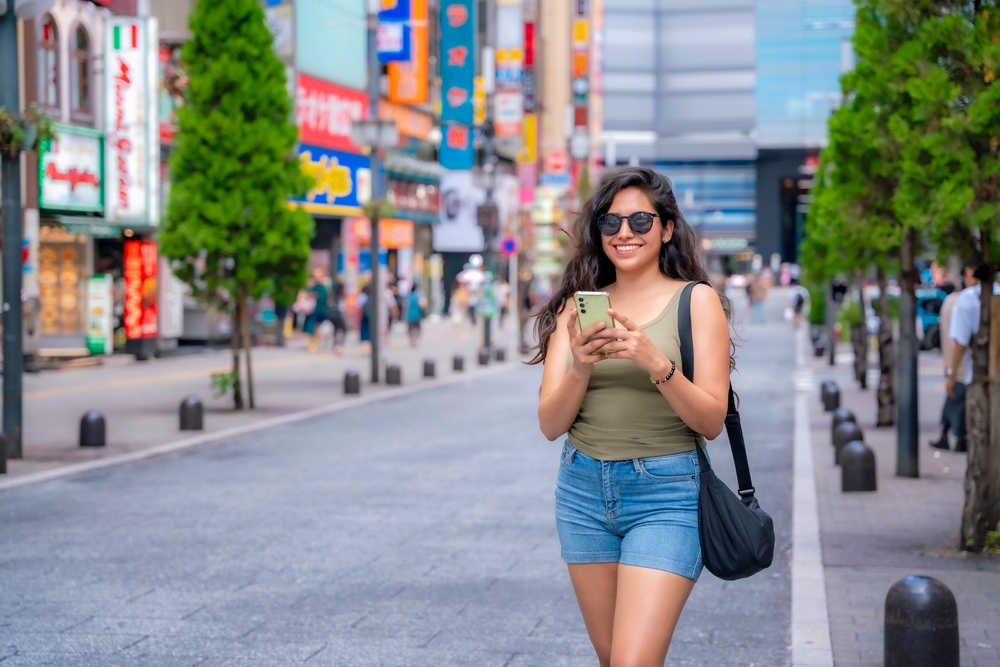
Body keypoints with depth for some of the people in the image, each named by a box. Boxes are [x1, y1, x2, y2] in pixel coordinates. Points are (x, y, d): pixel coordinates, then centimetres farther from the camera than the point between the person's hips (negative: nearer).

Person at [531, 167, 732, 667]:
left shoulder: (696, 300, -2)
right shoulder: (578, 306, 7)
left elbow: (711, 421, -7)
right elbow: (550, 424, 1)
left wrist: (657, 363, -23)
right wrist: (581, 367, -18)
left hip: (666, 494, -4)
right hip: (583, 490, 4)